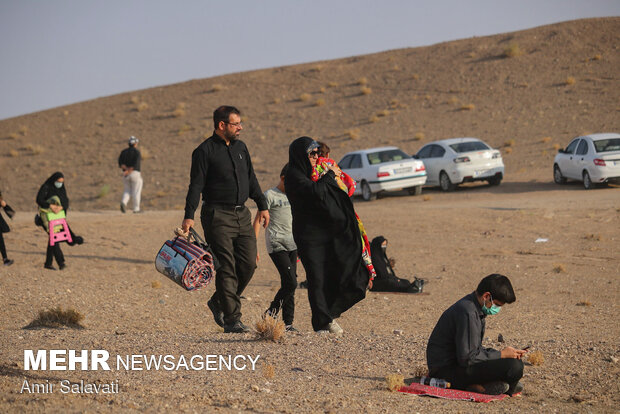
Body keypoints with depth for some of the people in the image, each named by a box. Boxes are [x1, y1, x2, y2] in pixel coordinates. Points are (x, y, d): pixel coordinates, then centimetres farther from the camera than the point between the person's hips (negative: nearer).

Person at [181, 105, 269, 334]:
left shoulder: (240, 147, 15)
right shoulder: (205, 151, -7)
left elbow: (251, 179, 23)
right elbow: (196, 185, -11)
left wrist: (262, 205, 19)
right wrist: (189, 216, -19)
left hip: (242, 214, 7)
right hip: (218, 216, -7)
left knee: (248, 263, 3)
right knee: (227, 268, -7)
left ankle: (219, 302, 22)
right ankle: (232, 319, -4)